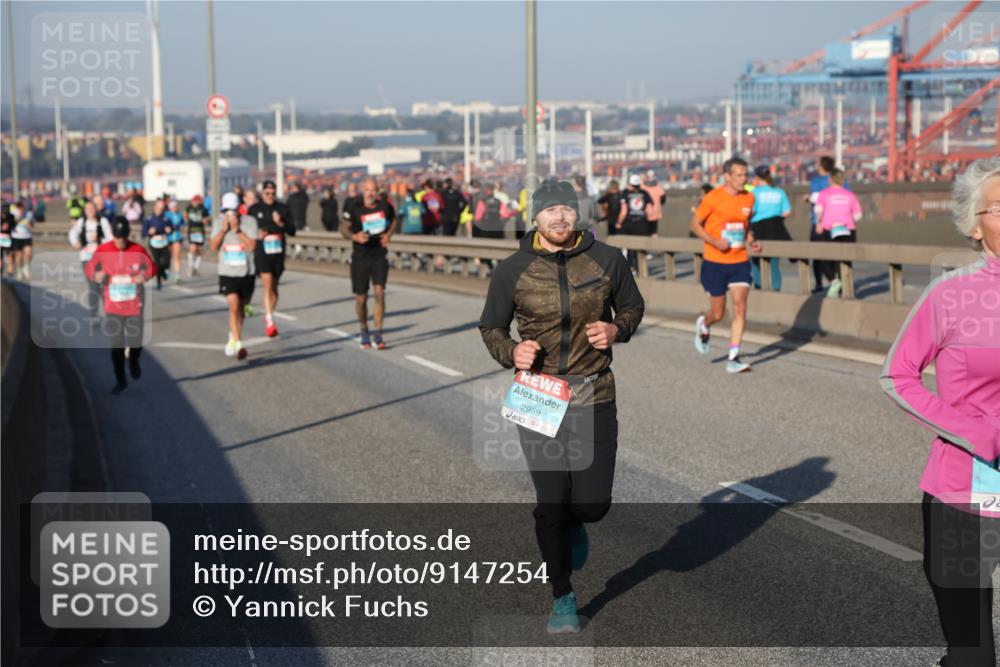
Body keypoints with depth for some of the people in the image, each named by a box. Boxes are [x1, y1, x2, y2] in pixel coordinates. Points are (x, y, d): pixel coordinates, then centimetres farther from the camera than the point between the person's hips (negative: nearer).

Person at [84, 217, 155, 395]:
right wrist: (96, 276, -19)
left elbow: (151, 268, 5)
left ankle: (134, 362, 39)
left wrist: (144, 276, -17)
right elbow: (89, 268, 4)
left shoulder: (138, 251, -7)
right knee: (116, 345, 2)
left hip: (134, 305, 0)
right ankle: (120, 381, 17)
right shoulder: (102, 251, -5)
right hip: (112, 306, 0)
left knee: (136, 342, 3)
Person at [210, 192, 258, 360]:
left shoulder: (249, 221, -8)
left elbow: (251, 246, -16)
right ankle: (238, 344, -16)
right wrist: (223, 229, -16)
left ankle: (233, 337, 39)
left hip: (246, 272, 0)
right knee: (233, 304, -18)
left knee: (241, 308, 13)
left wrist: (237, 230, -22)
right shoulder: (218, 222, 0)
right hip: (227, 272, 0)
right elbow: (213, 247, -5)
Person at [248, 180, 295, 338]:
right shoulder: (254, 210, 1)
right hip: (261, 253, -2)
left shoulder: (283, 209, 4)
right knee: (267, 284, -17)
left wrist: (281, 224, -17)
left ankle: (269, 317, 31)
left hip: (278, 253, 3)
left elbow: (292, 231, 2)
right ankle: (270, 322, -20)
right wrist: (256, 235, -12)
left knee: (274, 287, 12)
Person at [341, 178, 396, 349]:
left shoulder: (385, 207, -2)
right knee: (361, 298, 5)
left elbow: (393, 221, 17)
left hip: (380, 256, 1)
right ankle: (364, 332, 28)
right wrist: (355, 236, -19)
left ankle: (378, 335, -9)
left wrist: (388, 234, -2)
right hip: (360, 257, -1)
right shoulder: (355, 210, -9)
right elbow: (344, 228, 1)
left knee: (379, 292, -15)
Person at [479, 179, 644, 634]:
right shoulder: (512, 271, -3)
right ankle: (562, 598, 23)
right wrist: (511, 352, -11)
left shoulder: (606, 260, 0)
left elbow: (633, 306, 15)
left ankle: (573, 525, 39)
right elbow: (490, 327, 9)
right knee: (551, 504, 2)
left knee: (593, 504, -2)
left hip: (594, 397, 1)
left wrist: (616, 330, -7)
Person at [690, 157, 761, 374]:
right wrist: (714, 242, -18)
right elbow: (695, 224, -4)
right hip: (715, 263, -3)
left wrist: (752, 241, 2)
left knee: (740, 308, -9)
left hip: (740, 262, 4)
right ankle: (704, 325, 41)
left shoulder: (748, 198, 4)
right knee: (718, 313, 4)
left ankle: (733, 358, -5)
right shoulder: (713, 198, -11)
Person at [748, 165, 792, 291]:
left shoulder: (755, 192, -5)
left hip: (759, 229, -4)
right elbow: (787, 211, 2)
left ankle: (758, 287, 1)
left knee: (756, 261, 6)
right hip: (776, 229, 4)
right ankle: (776, 288, 7)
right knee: (774, 263, 9)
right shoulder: (780, 192, 7)